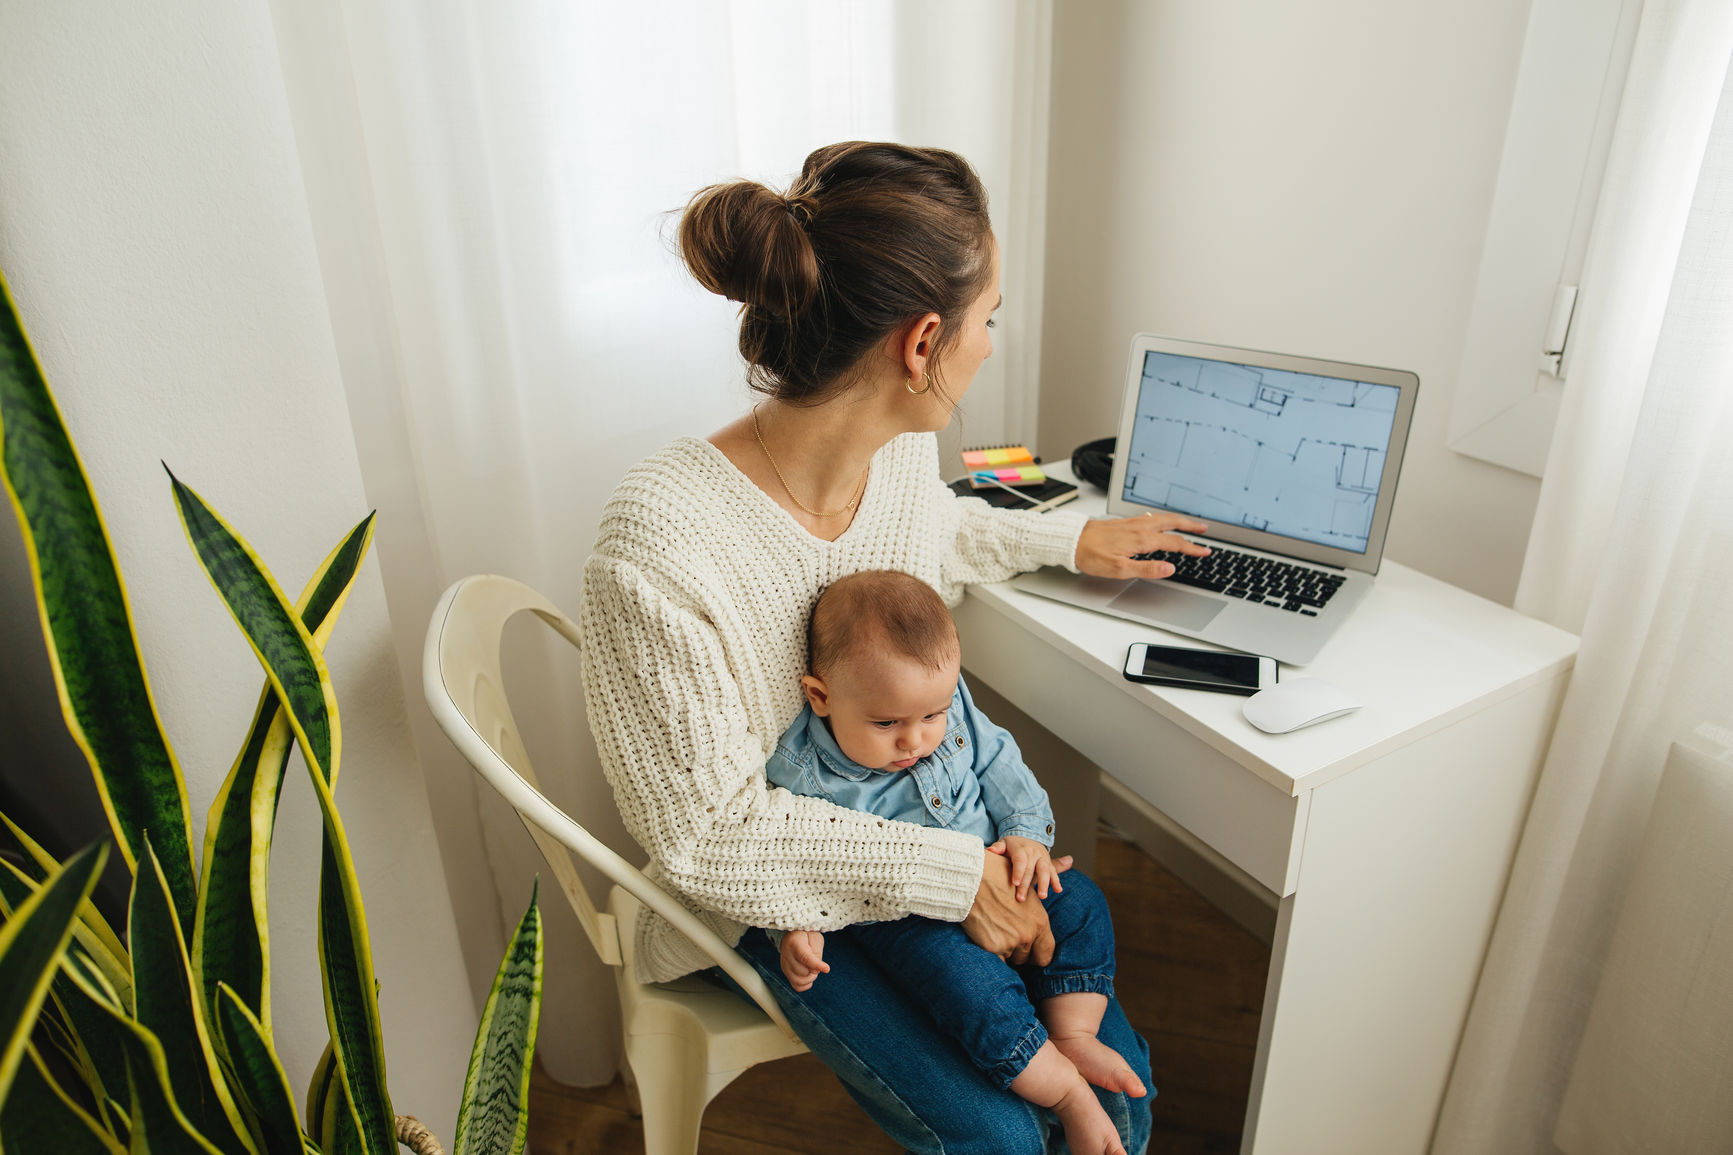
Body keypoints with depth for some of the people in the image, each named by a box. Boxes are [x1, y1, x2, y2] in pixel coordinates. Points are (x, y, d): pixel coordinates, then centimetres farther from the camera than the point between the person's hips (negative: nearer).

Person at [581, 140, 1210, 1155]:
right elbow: (711, 835, -24)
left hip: (920, 821, 6)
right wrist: (947, 874, -23)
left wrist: (1071, 537, 21)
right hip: (770, 893, -5)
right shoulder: (659, 552, -34)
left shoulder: (903, 450, -13)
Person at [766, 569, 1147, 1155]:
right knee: (973, 985, -29)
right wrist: (797, 927, -21)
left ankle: (1075, 1037, -3)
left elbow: (999, 764, 6)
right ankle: (1068, 1095, -13)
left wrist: (1026, 832, -8)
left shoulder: (952, 710, -6)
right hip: (902, 919, -6)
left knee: (1079, 903, -9)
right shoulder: (801, 774, -19)